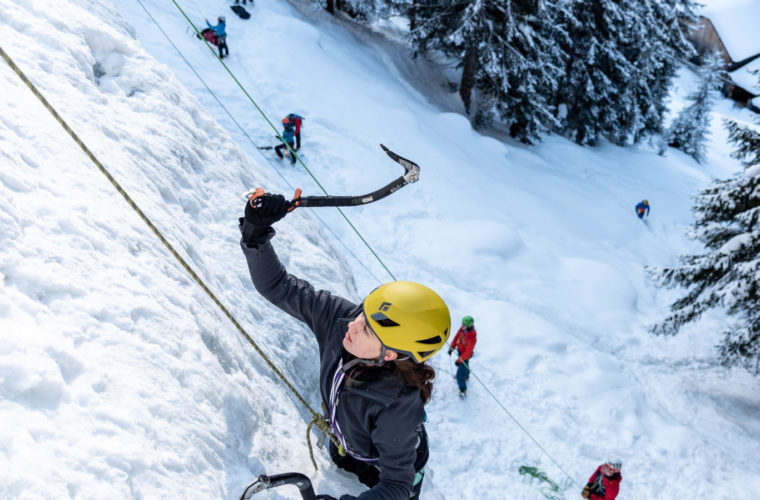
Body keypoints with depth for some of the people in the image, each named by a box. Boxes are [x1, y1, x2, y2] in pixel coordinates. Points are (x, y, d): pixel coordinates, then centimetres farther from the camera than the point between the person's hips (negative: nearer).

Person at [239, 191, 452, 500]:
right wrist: (255, 233, -42)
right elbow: (278, 287, -26)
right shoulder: (338, 318, -35)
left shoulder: (398, 407, -48)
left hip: (399, 466, -5)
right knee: (339, 457, 36)